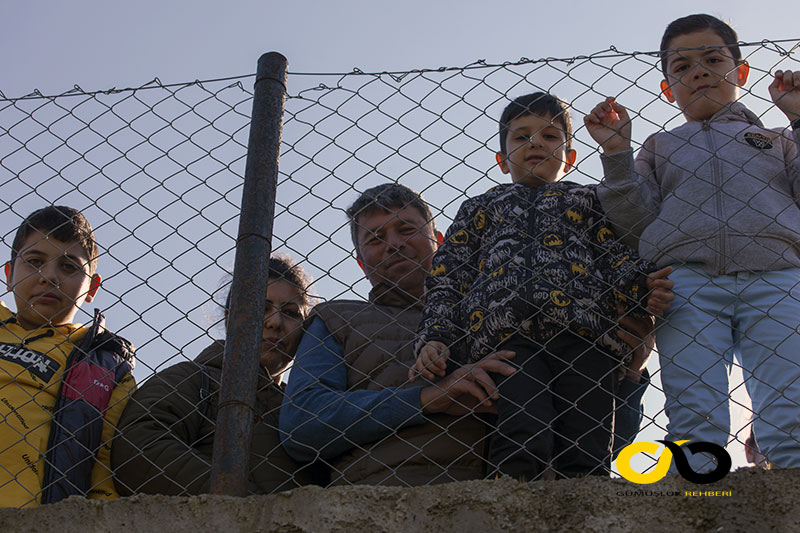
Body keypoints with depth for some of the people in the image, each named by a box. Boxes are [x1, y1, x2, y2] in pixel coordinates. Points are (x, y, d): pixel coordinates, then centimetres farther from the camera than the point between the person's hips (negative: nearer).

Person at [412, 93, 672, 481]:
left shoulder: (589, 199, 33)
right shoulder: (479, 208, 33)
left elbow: (619, 258, 18)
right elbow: (447, 277, 23)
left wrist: (643, 291, -6)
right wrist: (435, 339, 5)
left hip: (584, 330, 1)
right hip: (504, 334, -1)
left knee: (585, 456, -18)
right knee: (523, 448, -26)